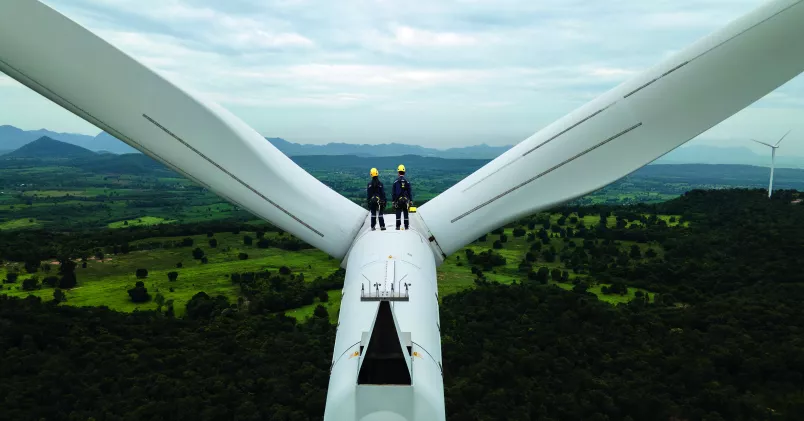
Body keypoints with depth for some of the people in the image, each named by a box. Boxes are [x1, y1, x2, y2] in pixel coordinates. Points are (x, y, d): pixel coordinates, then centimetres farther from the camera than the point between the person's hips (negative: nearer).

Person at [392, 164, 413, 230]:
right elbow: (410, 192, 3)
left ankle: (398, 226, 1)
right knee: (406, 213, 6)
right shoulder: (407, 181, 1)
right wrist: (411, 200, 8)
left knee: (398, 214, 1)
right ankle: (406, 226, 8)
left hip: (398, 200, -1)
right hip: (406, 199, 1)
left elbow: (393, 192, -1)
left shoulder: (396, 181, -3)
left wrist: (393, 200, 5)